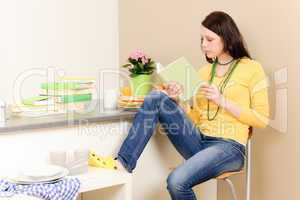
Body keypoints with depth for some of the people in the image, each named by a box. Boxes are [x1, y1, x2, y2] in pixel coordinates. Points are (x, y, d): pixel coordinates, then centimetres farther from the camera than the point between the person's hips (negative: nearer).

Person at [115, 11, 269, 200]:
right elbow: (196, 118, 15)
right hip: (199, 141, 5)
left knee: (177, 182, -33)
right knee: (156, 98, -16)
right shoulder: (204, 72, 17)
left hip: (228, 147, -5)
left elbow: (262, 119, -4)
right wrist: (175, 102, -2)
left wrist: (222, 101, -12)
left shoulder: (252, 68, 1)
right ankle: (123, 161, -19)